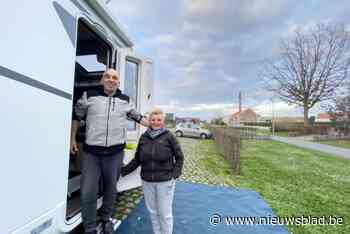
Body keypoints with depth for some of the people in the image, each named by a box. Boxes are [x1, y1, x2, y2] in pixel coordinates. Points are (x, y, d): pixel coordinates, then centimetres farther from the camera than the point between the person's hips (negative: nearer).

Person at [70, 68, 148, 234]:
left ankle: (107, 219, 43)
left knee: (110, 189, 17)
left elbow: (137, 117, 15)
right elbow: (76, 116, 12)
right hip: (91, 152, -1)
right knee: (88, 192, 3)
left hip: (115, 153, 1)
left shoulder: (125, 100, 3)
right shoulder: (89, 96, -1)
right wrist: (72, 138, 10)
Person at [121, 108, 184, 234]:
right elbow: (137, 159, 7)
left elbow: (179, 157, -3)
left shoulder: (169, 136, -10)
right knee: (153, 211, 22)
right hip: (147, 181, 4)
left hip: (165, 181, -3)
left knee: (165, 213, 12)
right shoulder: (143, 137, 0)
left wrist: (175, 174, -11)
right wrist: (123, 170, 2)